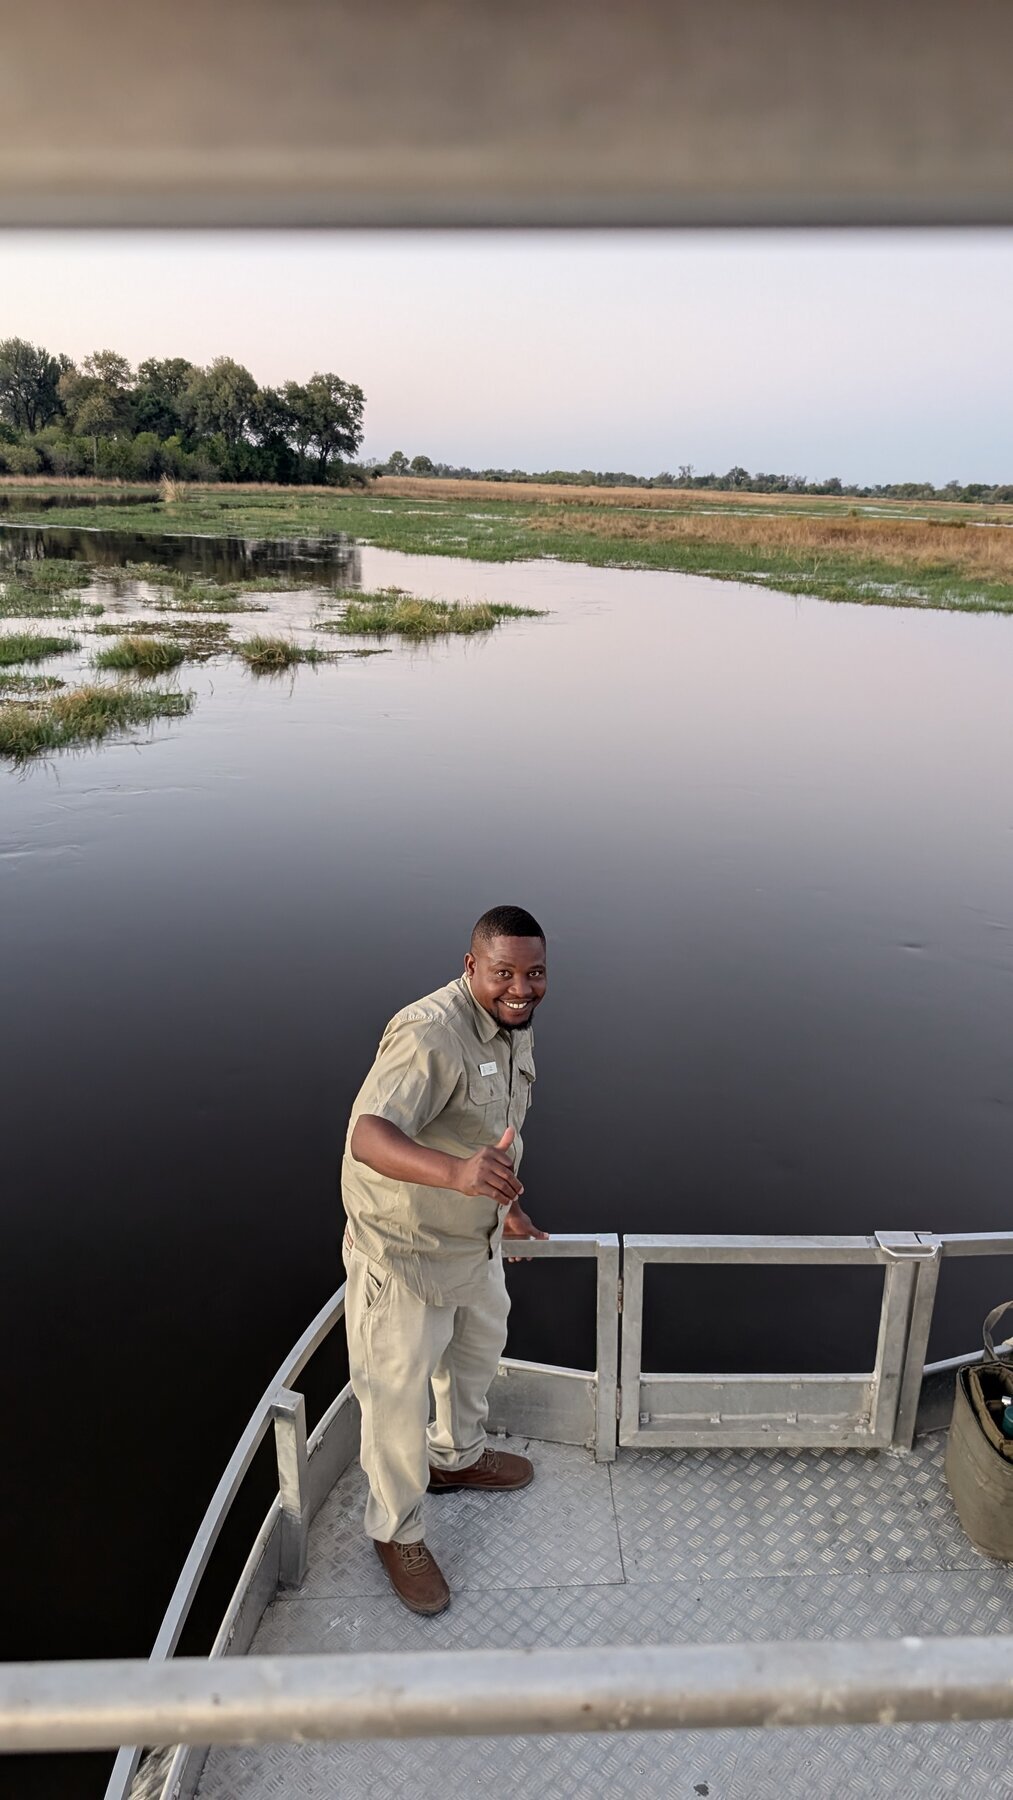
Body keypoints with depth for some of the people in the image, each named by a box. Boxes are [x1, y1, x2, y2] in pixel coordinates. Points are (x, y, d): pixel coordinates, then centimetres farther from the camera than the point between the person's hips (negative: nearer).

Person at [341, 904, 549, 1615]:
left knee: (480, 1345, 29)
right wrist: (456, 1172, -62)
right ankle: (397, 1531, 33)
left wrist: (503, 1200, 21)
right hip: (405, 1248, -9)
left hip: (474, 1235, 9)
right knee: (399, 1393, 7)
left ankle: (458, 1456, 57)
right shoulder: (431, 1034, -33)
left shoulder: (515, 1024, -2)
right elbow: (369, 1135, -46)